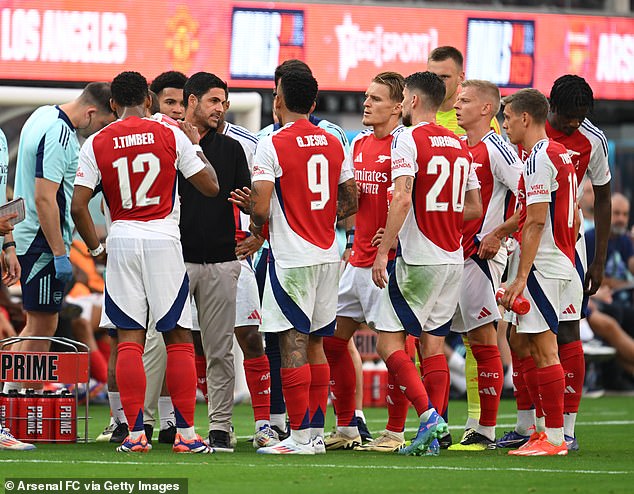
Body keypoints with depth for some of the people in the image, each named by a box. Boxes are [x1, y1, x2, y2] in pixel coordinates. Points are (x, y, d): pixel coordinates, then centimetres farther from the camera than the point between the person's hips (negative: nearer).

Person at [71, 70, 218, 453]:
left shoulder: (97, 144, 1)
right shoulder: (171, 136, -1)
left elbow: (78, 205, -3)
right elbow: (211, 187, 4)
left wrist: (95, 246, 12)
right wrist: (196, 147, 18)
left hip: (121, 241, 1)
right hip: (163, 241, -1)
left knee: (129, 339, 3)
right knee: (178, 337, 4)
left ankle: (135, 433, -2)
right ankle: (186, 433, 2)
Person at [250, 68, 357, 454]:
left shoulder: (272, 146, -11)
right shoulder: (333, 144, 9)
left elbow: (261, 208, -16)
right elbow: (352, 202, 15)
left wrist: (257, 228, 5)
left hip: (291, 259, -7)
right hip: (328, 255, 7)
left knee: (293, 344, -5)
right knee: (315, 344, 12)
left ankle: (300, 436, -7)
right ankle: (317, 433, 14)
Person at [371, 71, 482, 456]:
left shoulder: (409, 139, -9)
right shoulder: (460, 145, 13)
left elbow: (403, 199, -19)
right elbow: (475, 209, 15)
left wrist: (383, 250, -18)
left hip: (419, 261, -7)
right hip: (453, 259, 7)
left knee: (389, 342, -3)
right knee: (433, 343, 9)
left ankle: (429, 416, -16)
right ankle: (433, 436, 5)